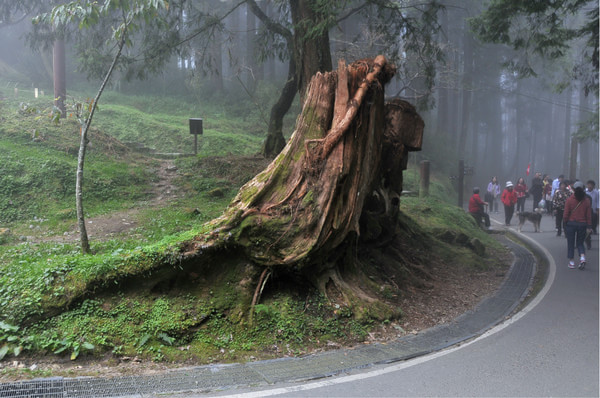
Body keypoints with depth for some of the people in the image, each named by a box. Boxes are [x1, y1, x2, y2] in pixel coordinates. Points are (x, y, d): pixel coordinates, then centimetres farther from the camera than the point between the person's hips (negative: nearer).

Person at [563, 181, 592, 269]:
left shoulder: (569, 200, -9)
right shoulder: (587, 200, -2)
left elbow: (566, 214, -8)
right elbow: (589, 215, 0)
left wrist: (565, 222, 7)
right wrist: (589, 226, 5)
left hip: (571, 223, -2)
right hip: (582, 224, 2)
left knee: (570, 243, 9)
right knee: (580, 243, 15)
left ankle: (571, 262, 12)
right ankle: (582, 258, -7)